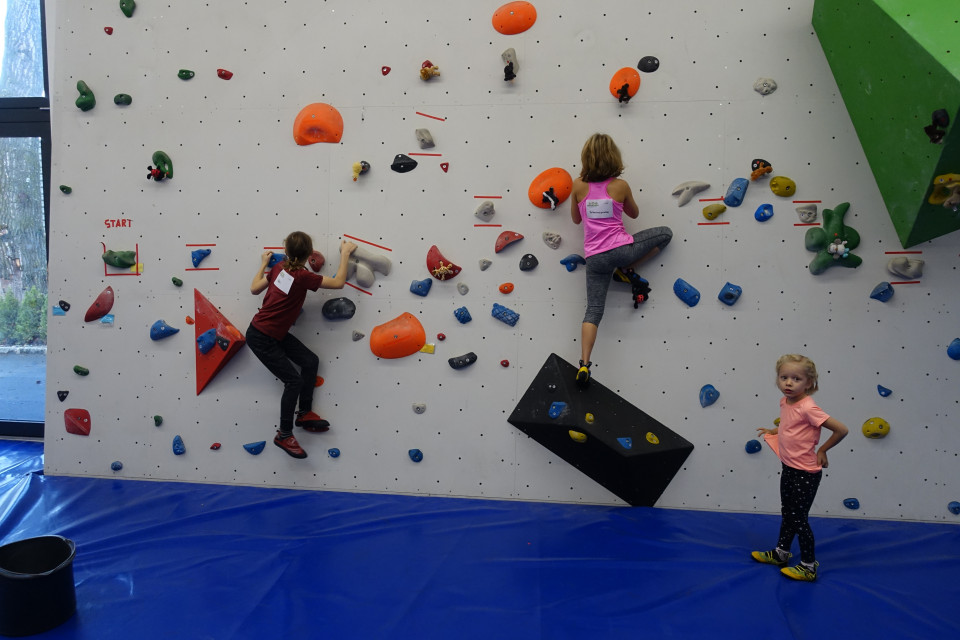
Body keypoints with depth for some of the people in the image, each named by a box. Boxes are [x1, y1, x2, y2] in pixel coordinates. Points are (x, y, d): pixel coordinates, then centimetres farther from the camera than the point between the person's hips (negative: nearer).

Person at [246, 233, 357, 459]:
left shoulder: (279, 267, -1)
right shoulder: (303, 276, -23)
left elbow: (254, 288, 8)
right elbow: (338, 282, -17)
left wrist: (263, 264, 20)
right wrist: (345, 253, -7)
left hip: (277, 333, 9)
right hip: (261, 338, -9)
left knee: (310, 361, 9)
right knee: (294, 380, -6)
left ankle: (304, 414, 21)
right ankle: (284, 435, 8)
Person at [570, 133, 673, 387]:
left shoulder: (578, 185, 0)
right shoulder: (620, 185, -2)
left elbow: (576, 219, 15)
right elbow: (634, 214, 16)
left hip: (595, 257, 2)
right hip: (621, 249, -2)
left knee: (593, 310, 6)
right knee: (665, 233, 20)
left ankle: (584, 364, -7)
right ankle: (627, 271, 14)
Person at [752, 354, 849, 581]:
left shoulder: (807, 408, -24)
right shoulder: (785, 402, 1)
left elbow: (841, 429, -26)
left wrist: (822, 450, -15)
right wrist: (774, 431, 9)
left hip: (805, 473, -8)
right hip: (788, 468, 8)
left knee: (799, 519, 2)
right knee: (787, 514, 22)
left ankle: (809, 566, 18)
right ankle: (781, 552, 39)